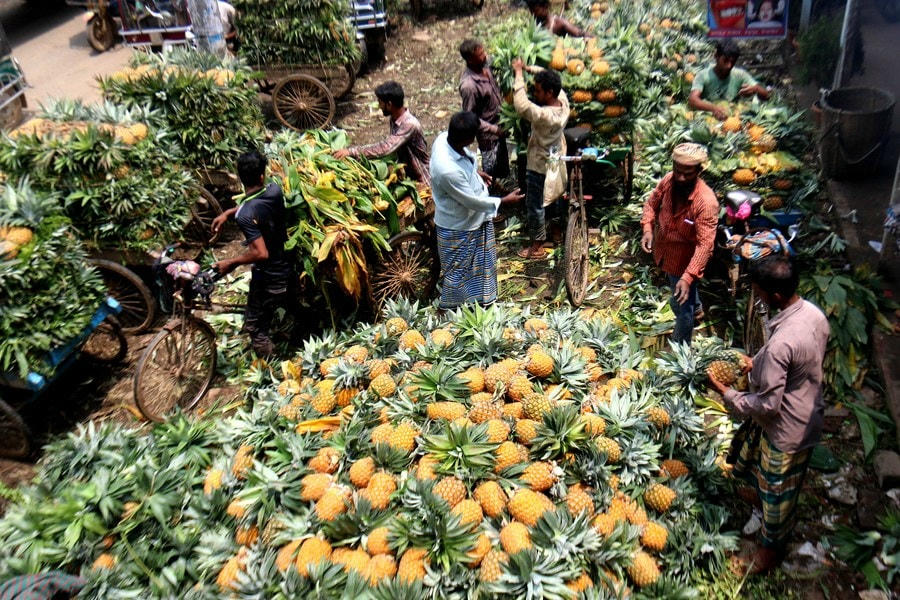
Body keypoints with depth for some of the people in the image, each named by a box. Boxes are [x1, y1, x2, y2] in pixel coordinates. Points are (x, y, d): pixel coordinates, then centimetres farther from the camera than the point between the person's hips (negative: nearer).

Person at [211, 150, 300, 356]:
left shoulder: (245, 216, -30)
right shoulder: (274, 191, -9)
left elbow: (261, 253, -33)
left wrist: (231, 262, -20)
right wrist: (228, 212, 5)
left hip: (269, 279, -7)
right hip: (289, 268, 7)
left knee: (255, 327, 11)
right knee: (294, 310, 32)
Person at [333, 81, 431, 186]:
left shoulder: (410, 124, -28)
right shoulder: (394, 119, 0)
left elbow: (385, 148, -35)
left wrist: (351, 151, -33)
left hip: (418, 181, -8)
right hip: (403, 172, 8)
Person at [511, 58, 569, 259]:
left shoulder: (545, 116, -39)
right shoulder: (562, 100, -14)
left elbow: (521, 105, -44)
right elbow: (550, 79, 2)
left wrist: (518, 73, -34)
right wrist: (528, 68, -9)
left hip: (540, 166, -9)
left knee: (534, 205, 9)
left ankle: (537, 246, 24)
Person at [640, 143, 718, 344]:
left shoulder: (706, 202, -34)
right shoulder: (668, 180, -15)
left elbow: (705, 244, -36)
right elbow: (652, 203, 3)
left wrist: (688, 277, -44)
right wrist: (647, 228, -15)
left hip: (685, 260, -7)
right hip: (664, 250, 7)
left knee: (682, 307, 6)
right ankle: (695, 306, 67)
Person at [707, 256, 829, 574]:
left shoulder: (779, 344, -39)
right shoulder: (814, 313, -12)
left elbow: (768, 405, -30)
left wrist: (726, 394, -17)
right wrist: (759, 365, 5)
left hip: (787, 430, -8)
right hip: (808, 413, 9)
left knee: (778, 491, 18)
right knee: (753, 451, 34)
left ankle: (773, 546, 43)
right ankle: (758, 492, 64)